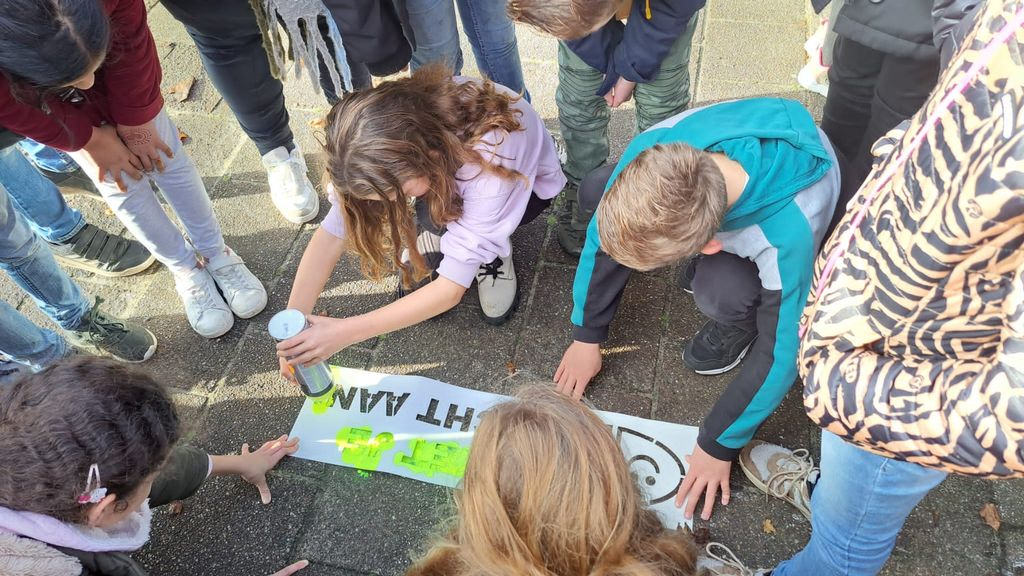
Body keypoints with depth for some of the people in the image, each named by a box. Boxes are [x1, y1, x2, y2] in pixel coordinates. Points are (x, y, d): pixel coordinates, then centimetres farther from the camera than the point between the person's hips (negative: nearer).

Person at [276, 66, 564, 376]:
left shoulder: (488, 162, -43)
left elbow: (452, 289, -40)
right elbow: (332, 232, -26)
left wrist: (344, 332, -42)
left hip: (529, 180, -5)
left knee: (436, 219, -34)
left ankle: (491, 252, -4)